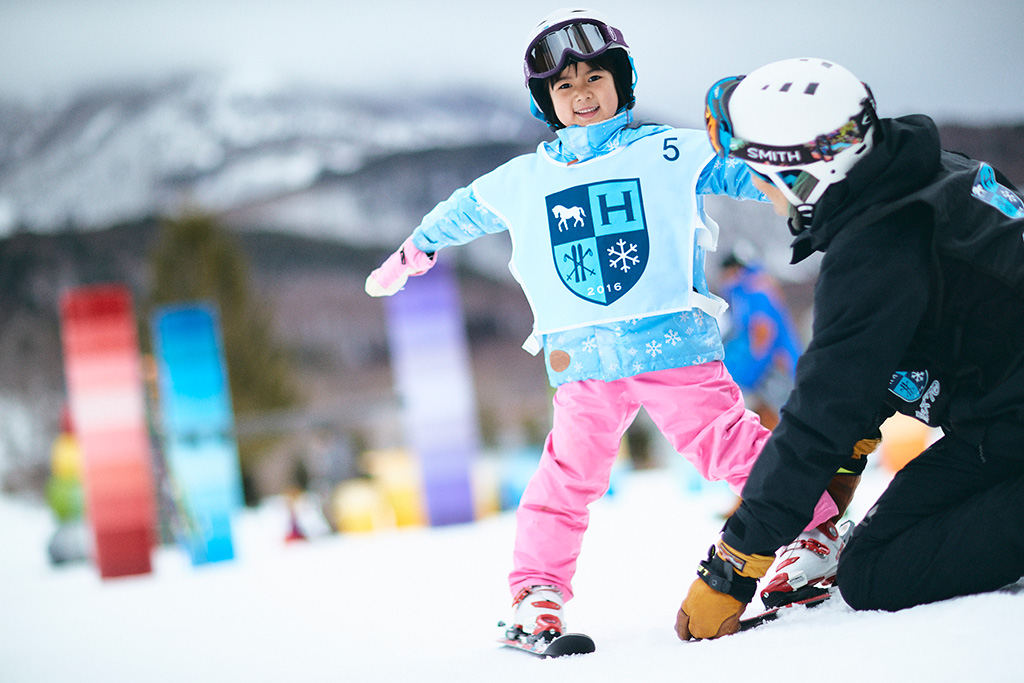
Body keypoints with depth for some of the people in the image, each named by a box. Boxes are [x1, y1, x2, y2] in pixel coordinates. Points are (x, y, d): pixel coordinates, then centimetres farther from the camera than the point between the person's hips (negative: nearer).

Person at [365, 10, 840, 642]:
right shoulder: (522, 181, 15)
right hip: (582, 362, 2)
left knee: (729, 444, -4)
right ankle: (538, 590, 9)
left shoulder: (671, 152, 5)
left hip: (675, 345, -2)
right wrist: (410, 255, 44)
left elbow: (742, 171, 5)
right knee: (568, 475, 2)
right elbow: (463, 212, 32)